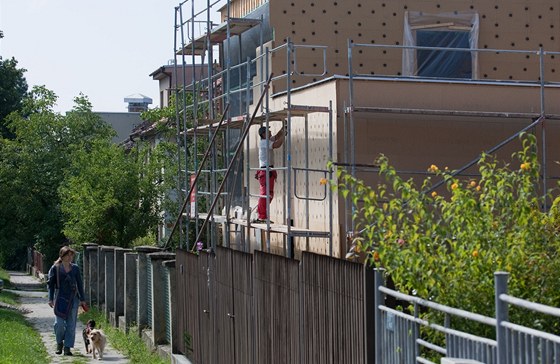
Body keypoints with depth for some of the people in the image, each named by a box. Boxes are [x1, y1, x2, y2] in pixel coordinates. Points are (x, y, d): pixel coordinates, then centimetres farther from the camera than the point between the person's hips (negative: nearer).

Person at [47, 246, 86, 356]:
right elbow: (51, 284, 3)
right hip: (60, 297, -2)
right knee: (59, 323, -9)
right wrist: (50, 299, -4)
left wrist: (82, 299, 10)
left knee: (71, 324, 0)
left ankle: (67, 347, 6)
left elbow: (80, 284, 13)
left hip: (73, 298, 2)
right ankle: (59, 342, 17)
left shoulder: (75, 268, 8)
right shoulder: (55, 268, 1)